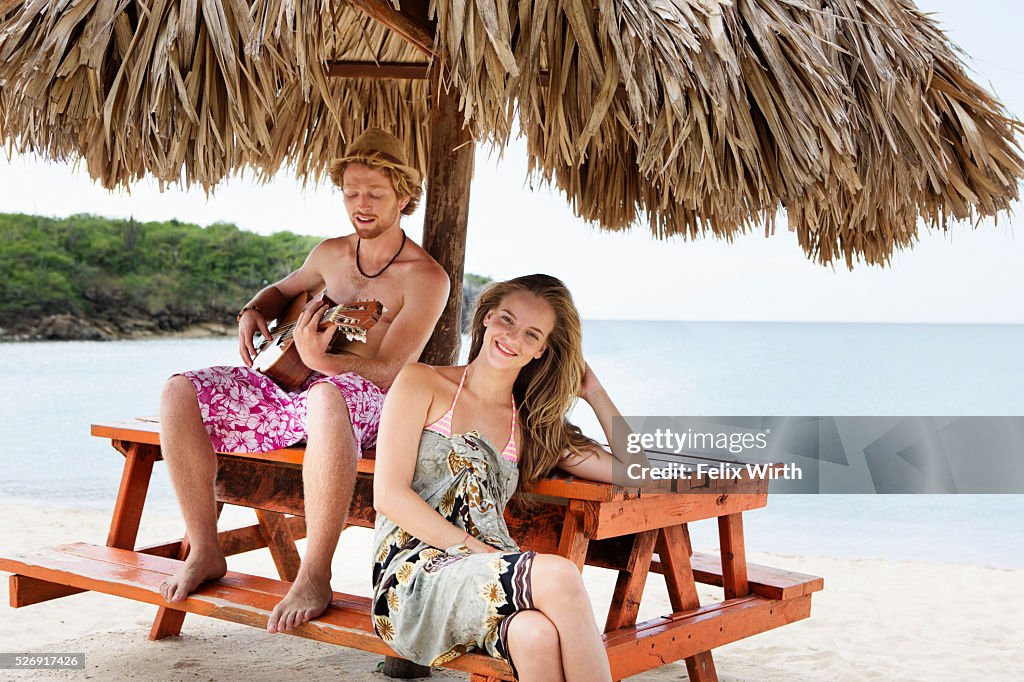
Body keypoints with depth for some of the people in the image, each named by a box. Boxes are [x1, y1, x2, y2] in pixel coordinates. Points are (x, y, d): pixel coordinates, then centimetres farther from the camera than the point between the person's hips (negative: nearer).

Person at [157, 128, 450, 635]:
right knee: (179, 393, -13)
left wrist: (318, 359, -32)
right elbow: (282, 290, 33)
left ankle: (315, 576, -37)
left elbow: (389, 372, -15)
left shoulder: (425, 278, -7)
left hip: (371, 406, -7)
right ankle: (205, 552, -6)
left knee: (327, 398, -45)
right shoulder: (331, 255, 13)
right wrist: (252, 313, 8)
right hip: (293, 388, 7)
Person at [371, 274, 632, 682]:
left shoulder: (532, 426, 20)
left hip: (492, 579, 4)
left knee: (537, 633, -37)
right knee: (559, 575, -34)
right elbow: (388, 495, -2)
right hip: (413, 577, -3)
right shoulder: (422, 383, 9)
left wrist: (593, 391, 16)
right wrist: (474, 550, -11)